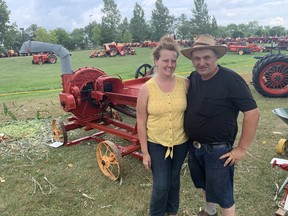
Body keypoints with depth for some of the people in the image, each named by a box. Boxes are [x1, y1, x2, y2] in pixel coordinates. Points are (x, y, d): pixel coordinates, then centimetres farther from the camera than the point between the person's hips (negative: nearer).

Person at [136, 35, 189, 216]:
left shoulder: (185, 83, -9)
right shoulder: (147, 88, -14)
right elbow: (141, 122, -9)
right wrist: (145, 152, -7)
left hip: (180, 142, 3)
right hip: (156, 144, -2)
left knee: (174, 180, 21)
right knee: (161, 185, 3)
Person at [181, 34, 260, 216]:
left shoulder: (231, 80, -20)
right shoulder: (193, 78, 0)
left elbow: (253, 113, -20)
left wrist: (242, 149, -19)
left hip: (218, 150, -6)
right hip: (194, 147, 7)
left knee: (222, 195, 8)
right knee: (205, 185, 26)